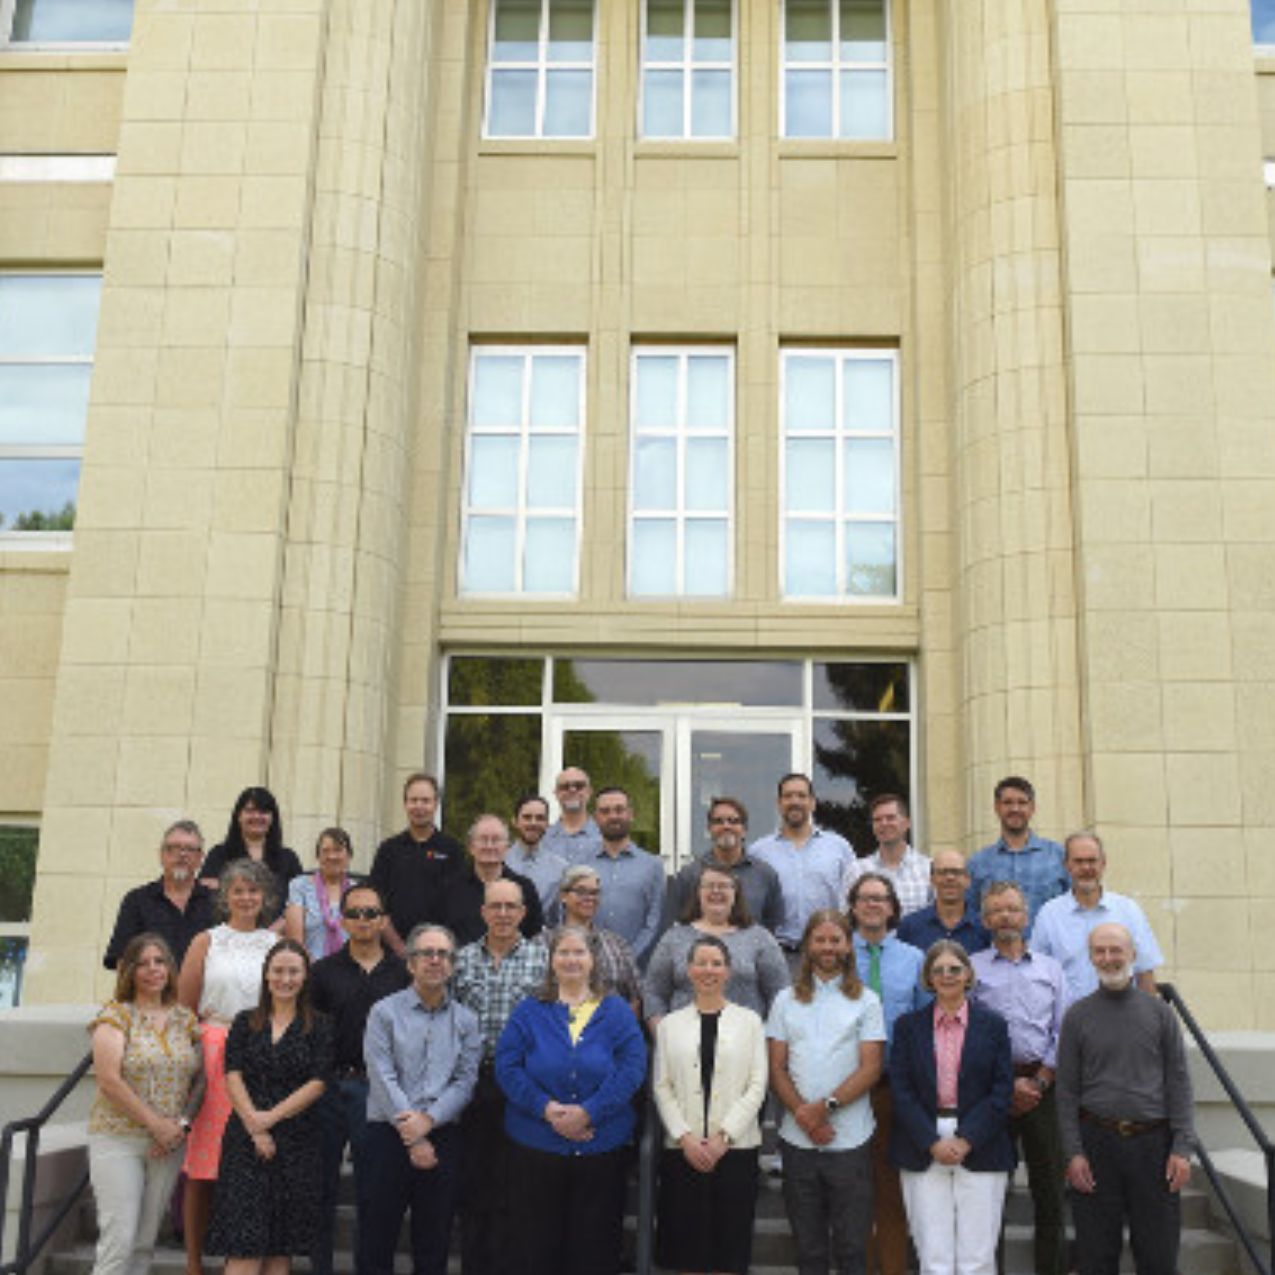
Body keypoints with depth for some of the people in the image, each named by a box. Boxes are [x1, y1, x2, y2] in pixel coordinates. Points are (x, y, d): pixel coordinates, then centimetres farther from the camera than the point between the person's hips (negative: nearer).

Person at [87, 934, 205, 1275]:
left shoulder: (185, 1019, 10)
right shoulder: (116, 1014, -3)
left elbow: (201, 1078, 10)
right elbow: (109, 1080, -12)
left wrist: (182, 1123, -6)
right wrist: (156, 1123, -12)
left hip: (169, 1142, 4)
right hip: (118, 1138, -4)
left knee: (145, 1243, 7)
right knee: (119, 1240, -10)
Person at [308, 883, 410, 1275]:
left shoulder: (402, 974, 4)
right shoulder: (324, 971, 5)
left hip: (378, 1090, 0)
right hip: (329, 1085, 1)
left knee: (373, 1184, 6)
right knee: (322, 1182, 8)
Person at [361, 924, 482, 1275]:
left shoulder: (466, 1021, 9)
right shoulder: (385, 1012, 1)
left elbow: (465, 1081, 2)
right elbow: (383, 1078, -6)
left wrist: (428, 1120, -14)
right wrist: (412, 1139, -12)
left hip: (443, 1137, 2)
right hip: (389, 1136, -2)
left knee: (433, 1246, 7)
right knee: (376, 1238, 1)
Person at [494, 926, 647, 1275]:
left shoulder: (616, 1012, 6)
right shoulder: (529, 1011, 8)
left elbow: (632, 1068, -5)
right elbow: (507, 1067, -2)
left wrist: (588, 1112, -16)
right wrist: (546, 1108, -16)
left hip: (601, 1149, 0)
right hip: (536, 1149, 0)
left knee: (595, 1246, 4)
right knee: (537, 1245, 5)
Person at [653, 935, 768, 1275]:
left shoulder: (749, 1021, 6)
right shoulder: (670, 1024, 9)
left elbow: (757, 1085, 0)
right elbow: (662, 1087, 4)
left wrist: (723, 1136, -9)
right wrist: (685, 1137, -9)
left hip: (735, 1148, -1)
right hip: (682, 1150, 1)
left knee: (730, 1247, 2)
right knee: (686, 1245, 3)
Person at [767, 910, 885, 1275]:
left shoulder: (866, 1001, 4)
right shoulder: (786, 1000, 9)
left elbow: (871, 1067, -3)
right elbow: (776, 1067, 5)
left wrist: (826, 1105, -14)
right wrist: (802, 1113, -10)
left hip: (851, 1139, -2)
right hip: (798, 1139, 2)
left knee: (851, 1245, 1)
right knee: (808, 1245, 9)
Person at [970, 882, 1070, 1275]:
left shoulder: (1050, 967, 14)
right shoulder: (971, 968, 5)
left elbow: (1063, 1032, 8)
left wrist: (1039, 1081, -3)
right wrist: (1007, 1083, -7)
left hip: (1044, 1085, 2)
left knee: (1048, 1184, 3)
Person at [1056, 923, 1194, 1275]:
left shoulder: (1159, 1011, 6)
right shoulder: (1078, 1015, 4)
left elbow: (1179, 1082, 5)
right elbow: (1067, 1090, 3)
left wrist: (1182, 1147, -4)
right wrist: (1073, 1153, -5)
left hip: (1152, 1140, 1)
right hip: (1097, 1140, 0)